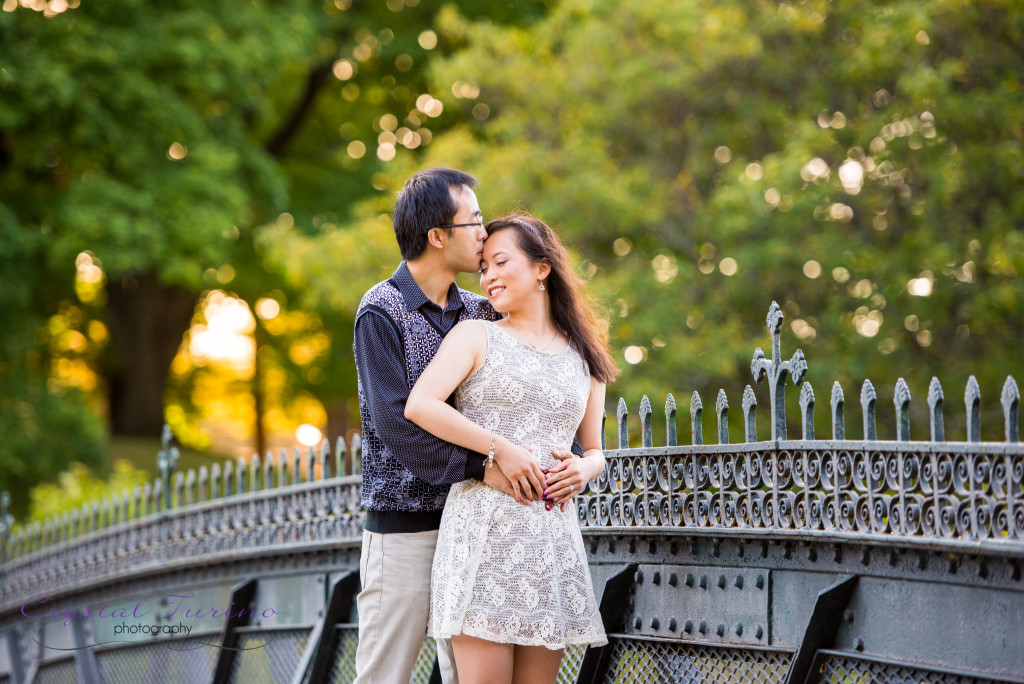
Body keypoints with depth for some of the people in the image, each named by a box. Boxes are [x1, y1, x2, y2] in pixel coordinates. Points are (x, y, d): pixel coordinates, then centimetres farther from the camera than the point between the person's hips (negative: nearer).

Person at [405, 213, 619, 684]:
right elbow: (419, 405, -9)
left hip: (553, 529, 4)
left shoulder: (584, 358, 18)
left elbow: (594, 450, 24)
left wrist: (582, 470, 0)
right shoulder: (476, 336, 7)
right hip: (485, 522, -4)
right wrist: (500, 449, -12)